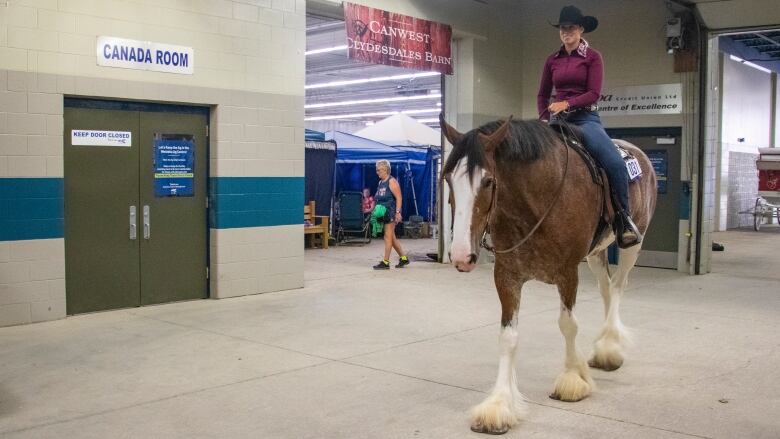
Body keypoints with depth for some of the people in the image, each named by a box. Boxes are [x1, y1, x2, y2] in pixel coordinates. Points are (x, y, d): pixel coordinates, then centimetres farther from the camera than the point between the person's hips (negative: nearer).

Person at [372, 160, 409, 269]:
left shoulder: (391, 181, -9)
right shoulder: (380, 182, 16)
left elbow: (399, 198, -15)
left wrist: (398, 212, -21)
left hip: (390, 213, -9)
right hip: (382, 213, 9)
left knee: (388, 236, -8)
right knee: (392, 238, 12)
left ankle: (385, 262, -6)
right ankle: (403, 258, 22)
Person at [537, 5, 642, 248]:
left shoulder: (592, 57, 2)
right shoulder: (552, 60, 13)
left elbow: (594, 93, -8)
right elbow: (542, 95, 17)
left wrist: (567, 104, -21)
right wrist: (544, 120, 1)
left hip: (585, 118, -4)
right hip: (558, 119, 4)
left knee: (615, 162, -26)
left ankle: (624, 218, -11)